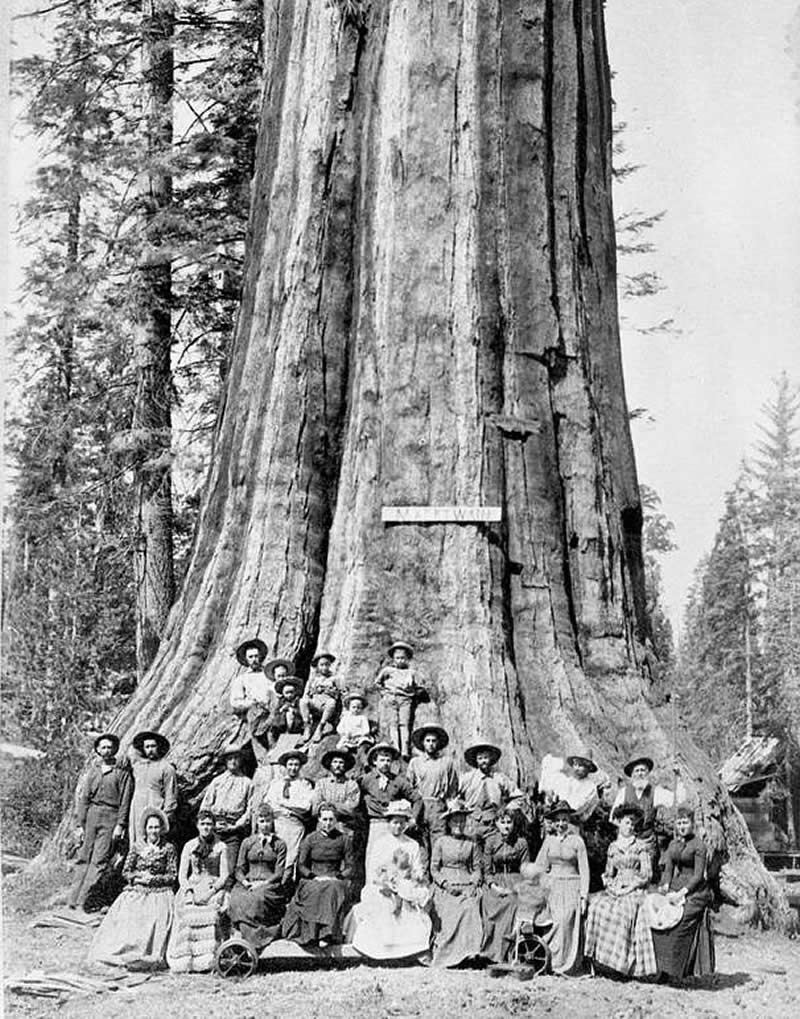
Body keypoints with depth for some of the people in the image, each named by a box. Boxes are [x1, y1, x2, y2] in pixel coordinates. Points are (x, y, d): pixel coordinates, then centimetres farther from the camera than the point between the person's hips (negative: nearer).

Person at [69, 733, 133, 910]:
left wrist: (120, 825, -9)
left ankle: (85, 901, -10)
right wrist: (80, 825, 6)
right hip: (91, 815, 4)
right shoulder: (93, 770, 13)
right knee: (84, 858, 1)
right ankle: (74, 900, 2)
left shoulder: (123, 772, 2)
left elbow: (125, 801, -2)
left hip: (111, 817, -4)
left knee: (100, 860, -8)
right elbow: (83, 798, 12)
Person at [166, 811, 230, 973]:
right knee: (186, 911, -28)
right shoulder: (189, 846, 16)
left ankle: (206, 961, -33)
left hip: (214, 888, -2)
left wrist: (211, 891, -13)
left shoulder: (221, 847, 10)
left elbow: (224, 876, 3)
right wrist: (189, 892, -8)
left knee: (210, 910, -32)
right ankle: (186, 960, -28)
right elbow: (182, 875, 11)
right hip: (192, 887, 2)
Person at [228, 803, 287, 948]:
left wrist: (263, 883, -13)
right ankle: (250, 936, -34)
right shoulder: (247, 842, 18)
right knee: (237, 899, -32)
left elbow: (279, 873, 3)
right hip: (248, 884, 2)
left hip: (269, 884, -2)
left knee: (257, 899, -36)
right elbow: (239, 869, 14)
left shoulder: (279, 844, 11)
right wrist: (245, 882, -8)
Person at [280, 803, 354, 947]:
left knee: (332, 890, -36)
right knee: (316, 890, -35)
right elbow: (301, 866, 6)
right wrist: (316, 877, -10)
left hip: (335, 880, 0)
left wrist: (337, 877, -10)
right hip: (312, 880, 0)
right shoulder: (310, 839, 10)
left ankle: (327, 935, -42)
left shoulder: (344, 839, 10)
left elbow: (349, 867, 8)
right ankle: (312, 933, -39)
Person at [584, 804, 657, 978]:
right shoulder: (613, 847, 16)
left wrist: (629, 888, -10)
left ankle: (627, 964, -25)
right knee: (597, 907, -24)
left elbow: (646, 874, 0)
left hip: (634, 890, -4)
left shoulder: (641, 846, 5)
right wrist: (611, 885, -1)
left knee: (622, 912, -31)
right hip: (616, 889, 4)